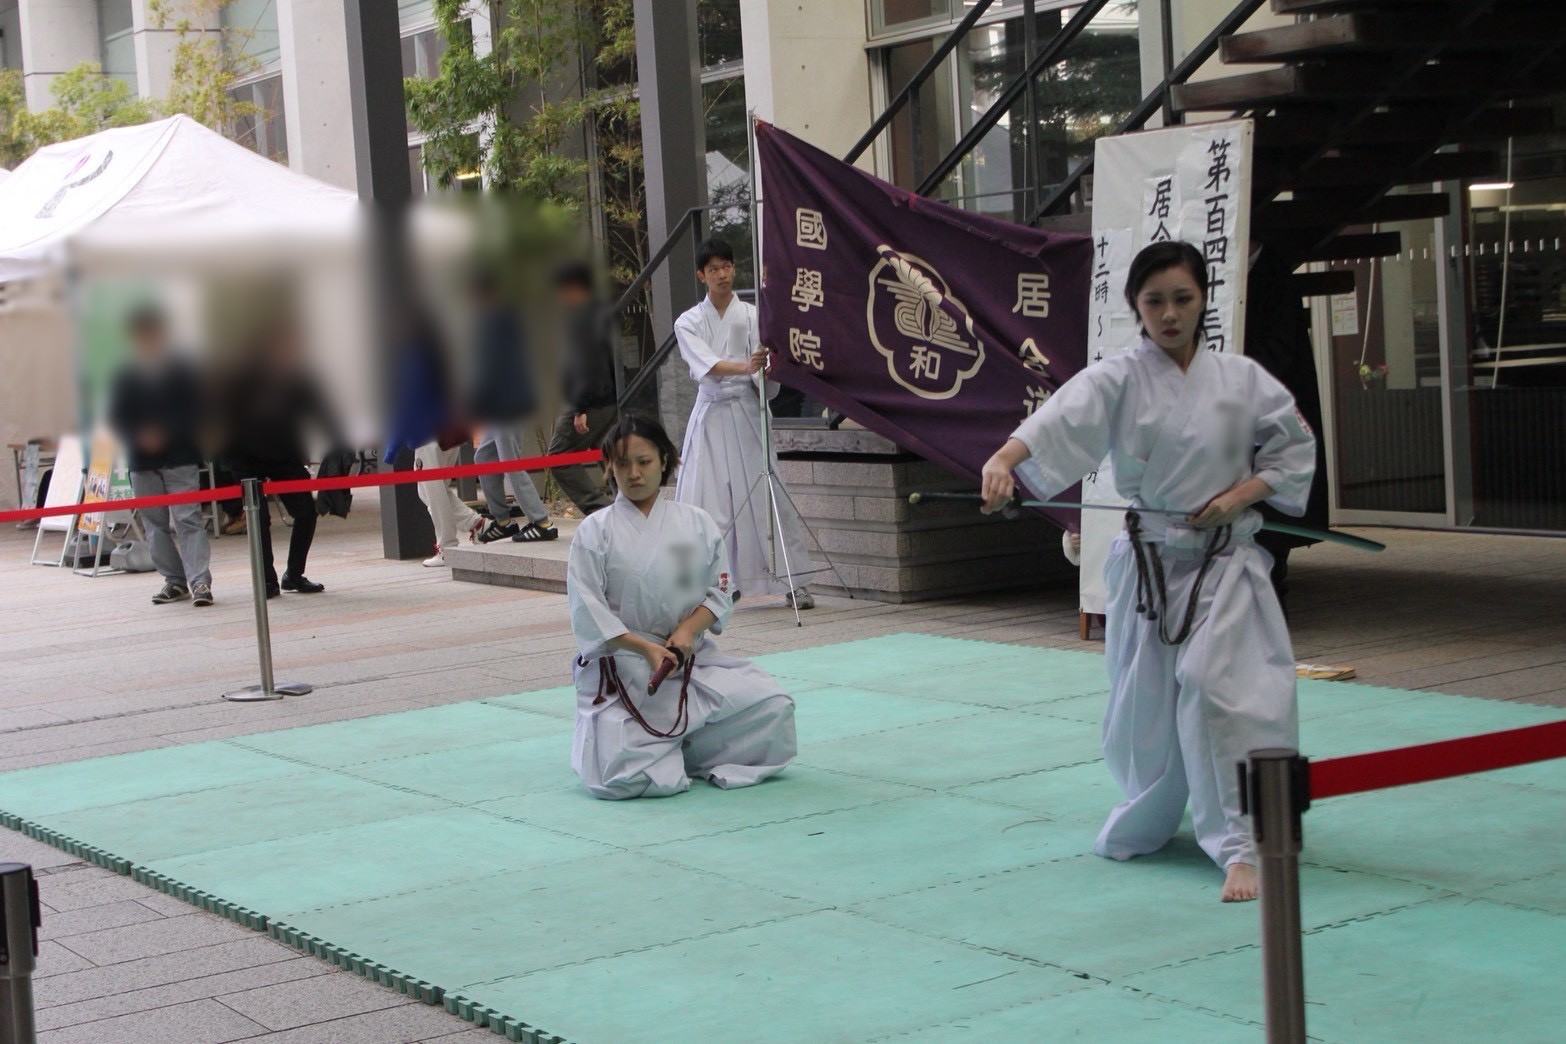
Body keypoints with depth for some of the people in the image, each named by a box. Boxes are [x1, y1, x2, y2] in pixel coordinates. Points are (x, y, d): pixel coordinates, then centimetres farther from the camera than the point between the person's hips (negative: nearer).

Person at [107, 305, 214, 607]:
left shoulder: (183, 373, 0)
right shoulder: (127, 379, 7)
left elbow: (196, 416, -5)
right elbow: (117, 420, 6)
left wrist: (165, 433, -17)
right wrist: (139, 436, -13)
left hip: (181, 460, -4)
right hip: (142, 464, 4)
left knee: (188, 519, -11)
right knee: (156, 524, 6)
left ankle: (200, 581, -15)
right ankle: (175, 580, 14)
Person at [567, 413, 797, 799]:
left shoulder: (696, 523, 4)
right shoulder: (595, 532, -5)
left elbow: (720, 592, 7)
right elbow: (588, 613, -10)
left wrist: (689, 629, -13)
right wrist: (646, 649, -20)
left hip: (692, 661, 4)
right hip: (620, 672, -4)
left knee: (772, 707, -11)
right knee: (624, 778, -21)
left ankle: (683, 749, 9)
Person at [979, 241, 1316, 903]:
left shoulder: (1241, 380, 3)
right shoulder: (1116, 381, -4)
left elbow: (1294, 446, 11)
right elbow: (1058, 423, -22)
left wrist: (1242, 494, -7)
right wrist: (1003, 460, -42)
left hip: (1225, 562, 0)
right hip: (1147, 566, 0)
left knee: (1222, 688, -18)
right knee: (1148, 705, 7)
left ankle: (1241, 848, -12)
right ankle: (1147, 823, 37)